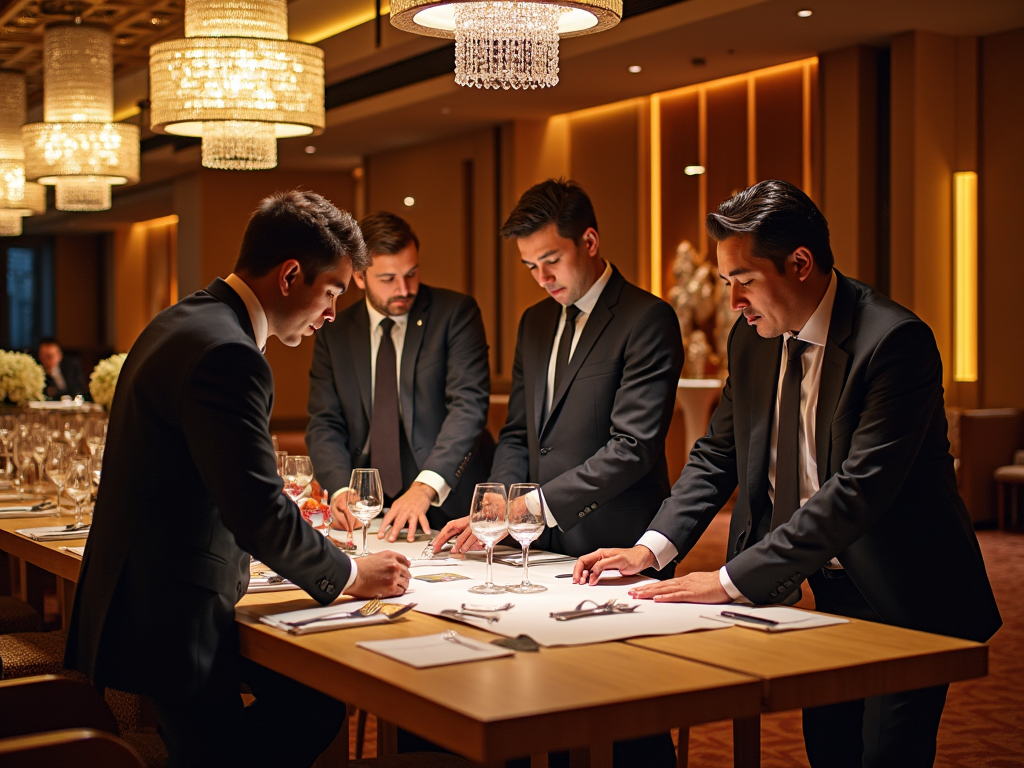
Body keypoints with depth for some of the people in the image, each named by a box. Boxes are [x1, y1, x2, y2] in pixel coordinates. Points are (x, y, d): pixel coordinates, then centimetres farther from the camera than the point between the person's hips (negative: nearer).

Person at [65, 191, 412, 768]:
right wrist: (350, 576, -10)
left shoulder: (183, 323, 12)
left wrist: (285, 514, 16)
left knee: (315, 703, 9)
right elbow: (259, 515, -24)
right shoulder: (226, 353, -21)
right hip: (171, 624, -10)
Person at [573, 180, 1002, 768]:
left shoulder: (896, 341, -23)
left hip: (902, 602, -6)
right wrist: (652, 547, -6)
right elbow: (718, 453, 9)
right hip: (821, 590, 7)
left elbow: (861, 488, -29)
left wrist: (735, 580, -31)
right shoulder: (753, 337, 1)